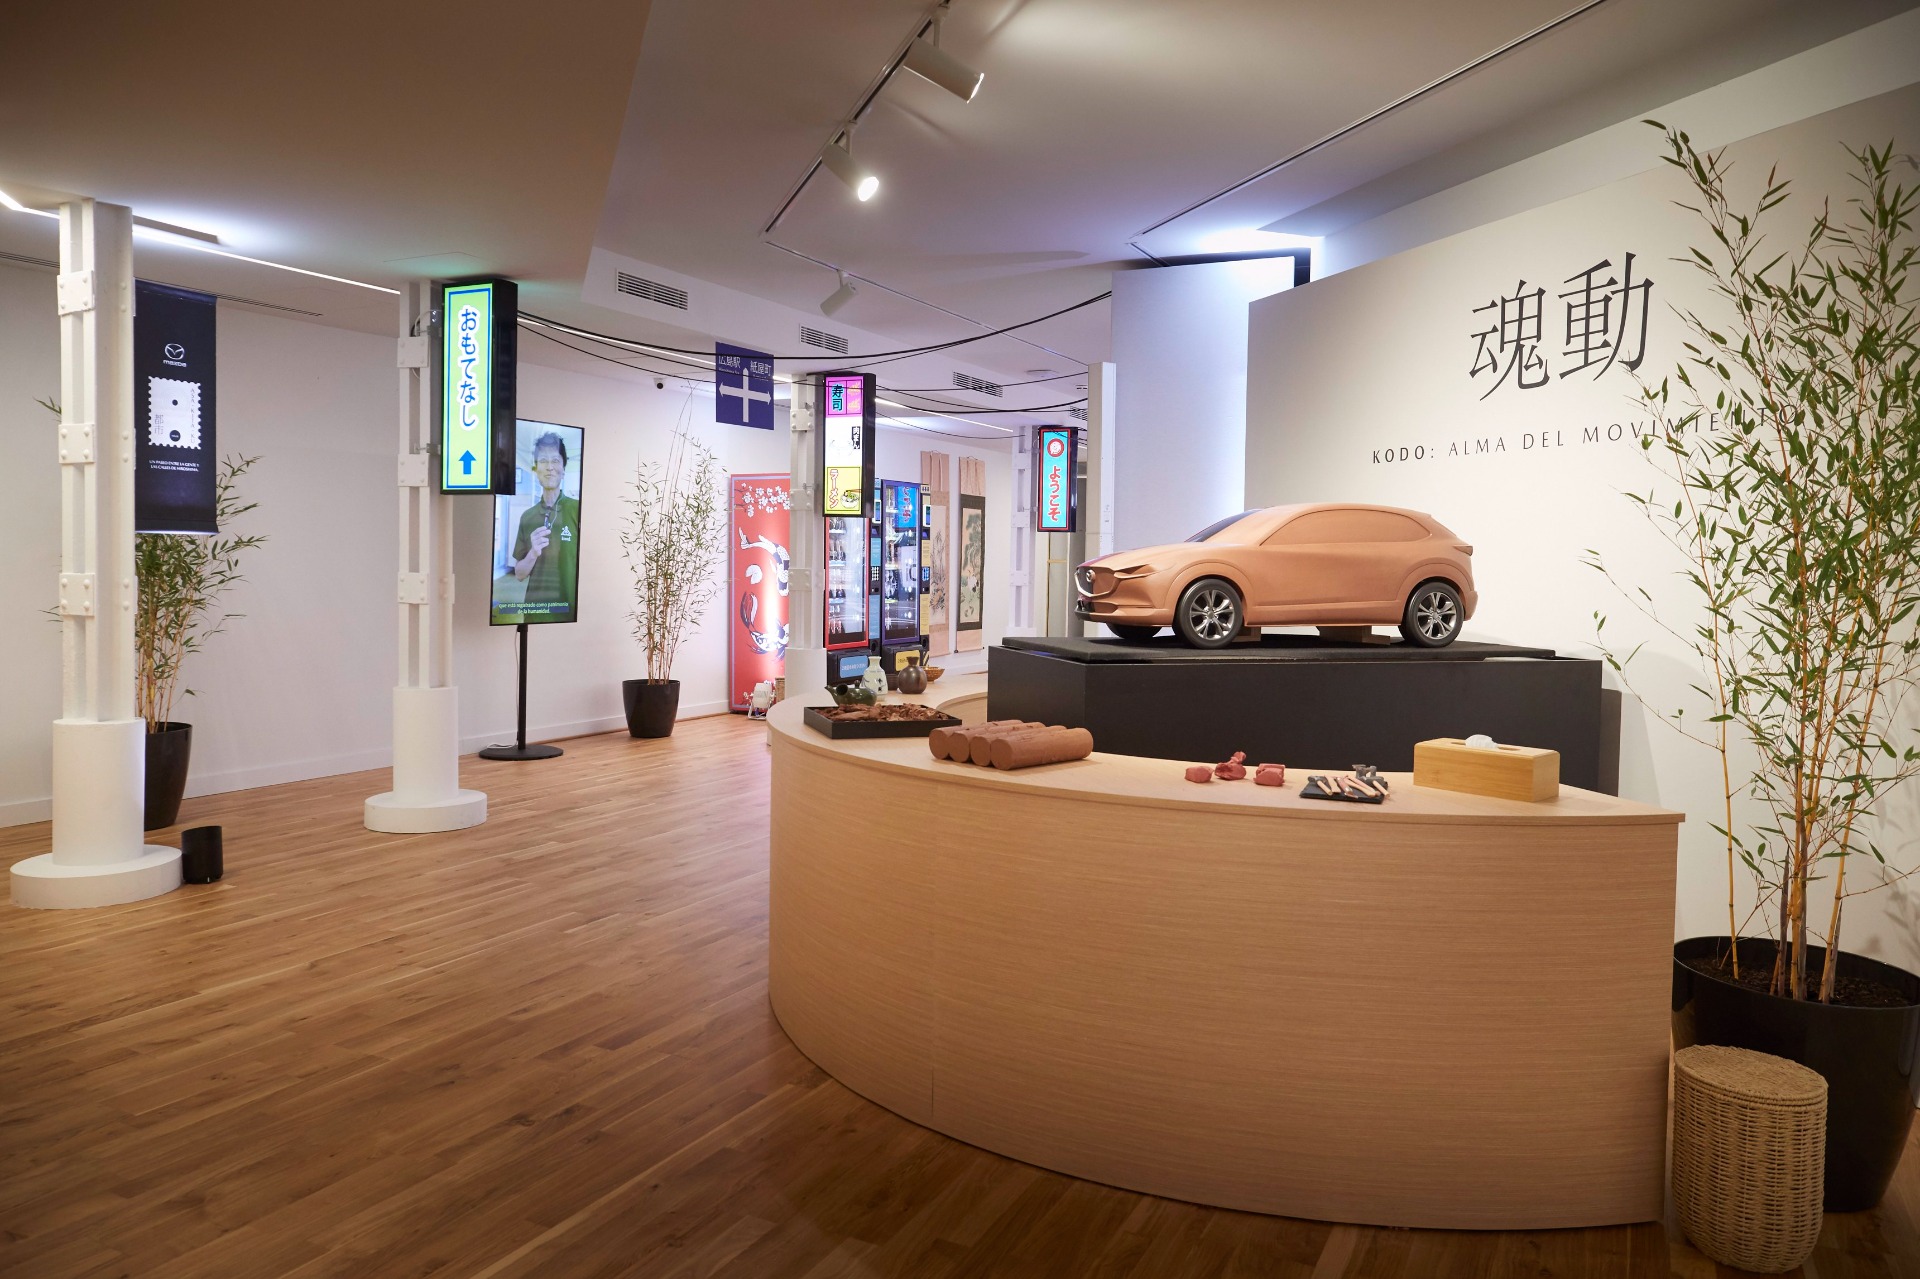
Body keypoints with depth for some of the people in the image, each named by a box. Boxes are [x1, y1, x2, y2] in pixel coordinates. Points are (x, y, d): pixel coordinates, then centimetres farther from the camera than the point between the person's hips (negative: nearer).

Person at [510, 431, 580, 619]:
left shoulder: (578, 510, -7)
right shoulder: (527, 517, 7)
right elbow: (519, 574, 9)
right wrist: (533, 554, -10)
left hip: (569, 612, -4)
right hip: (535, 611, 4)